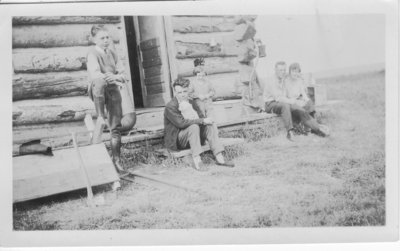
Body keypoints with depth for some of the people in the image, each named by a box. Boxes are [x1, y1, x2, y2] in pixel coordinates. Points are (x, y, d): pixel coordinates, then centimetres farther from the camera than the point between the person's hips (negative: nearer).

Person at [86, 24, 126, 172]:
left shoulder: (112, 53, 11)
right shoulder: (93, 53, -8)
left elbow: (122, 74, 6)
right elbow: (94, 74, -24)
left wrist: (117, 77, -16)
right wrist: (107, 77, -36)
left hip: (113, 90, 5)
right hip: (98, 91, -5)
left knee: (116, 127, 0)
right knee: (99, 82, -41)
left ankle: (116, 159, 10)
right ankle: (100, 116, -24)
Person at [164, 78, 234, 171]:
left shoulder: (191, 103, 11)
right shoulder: (170, 107, -15)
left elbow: (199, 118, 11)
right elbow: (181, 123, -28)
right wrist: (202, 121, -27)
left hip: (190, 137, 7)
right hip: (175, 141, -7)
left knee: (211, 125, -12)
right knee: (194, 127, -33)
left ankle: (219, 158, -18)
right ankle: (196, 160, -34)